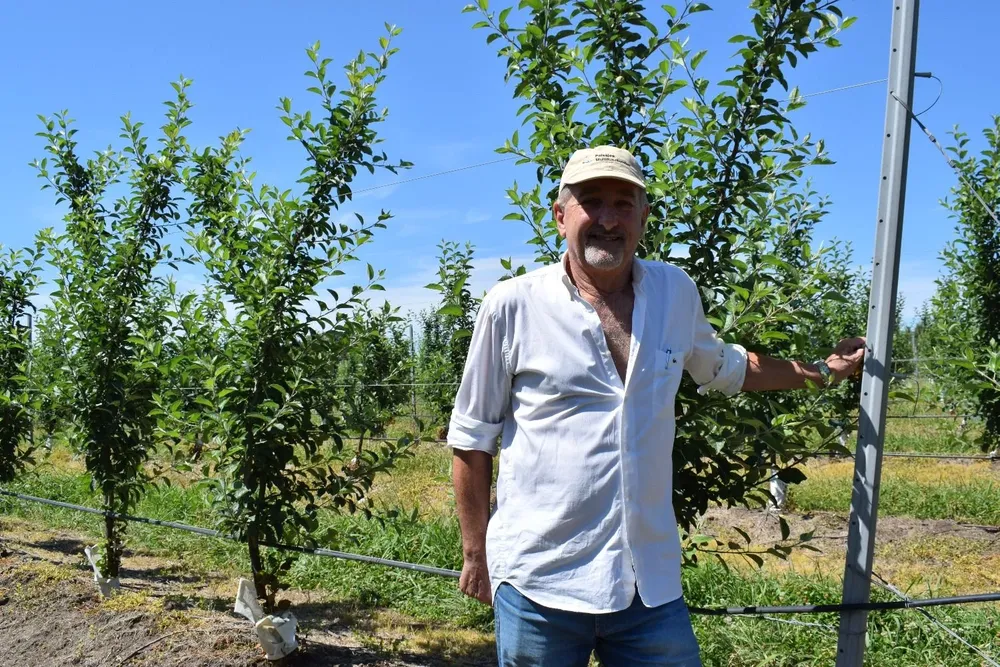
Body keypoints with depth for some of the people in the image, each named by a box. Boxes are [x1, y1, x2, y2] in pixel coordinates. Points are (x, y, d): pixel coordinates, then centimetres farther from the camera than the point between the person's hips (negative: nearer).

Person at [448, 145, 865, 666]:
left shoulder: (677, 293, 4)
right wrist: (476, 554, 4)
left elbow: (723, 367, 25)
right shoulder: (512, 305, -7)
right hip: (538, 582, -3)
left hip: (652, 582, 3)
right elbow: (472, 439, 1)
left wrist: (821, 371, 22)